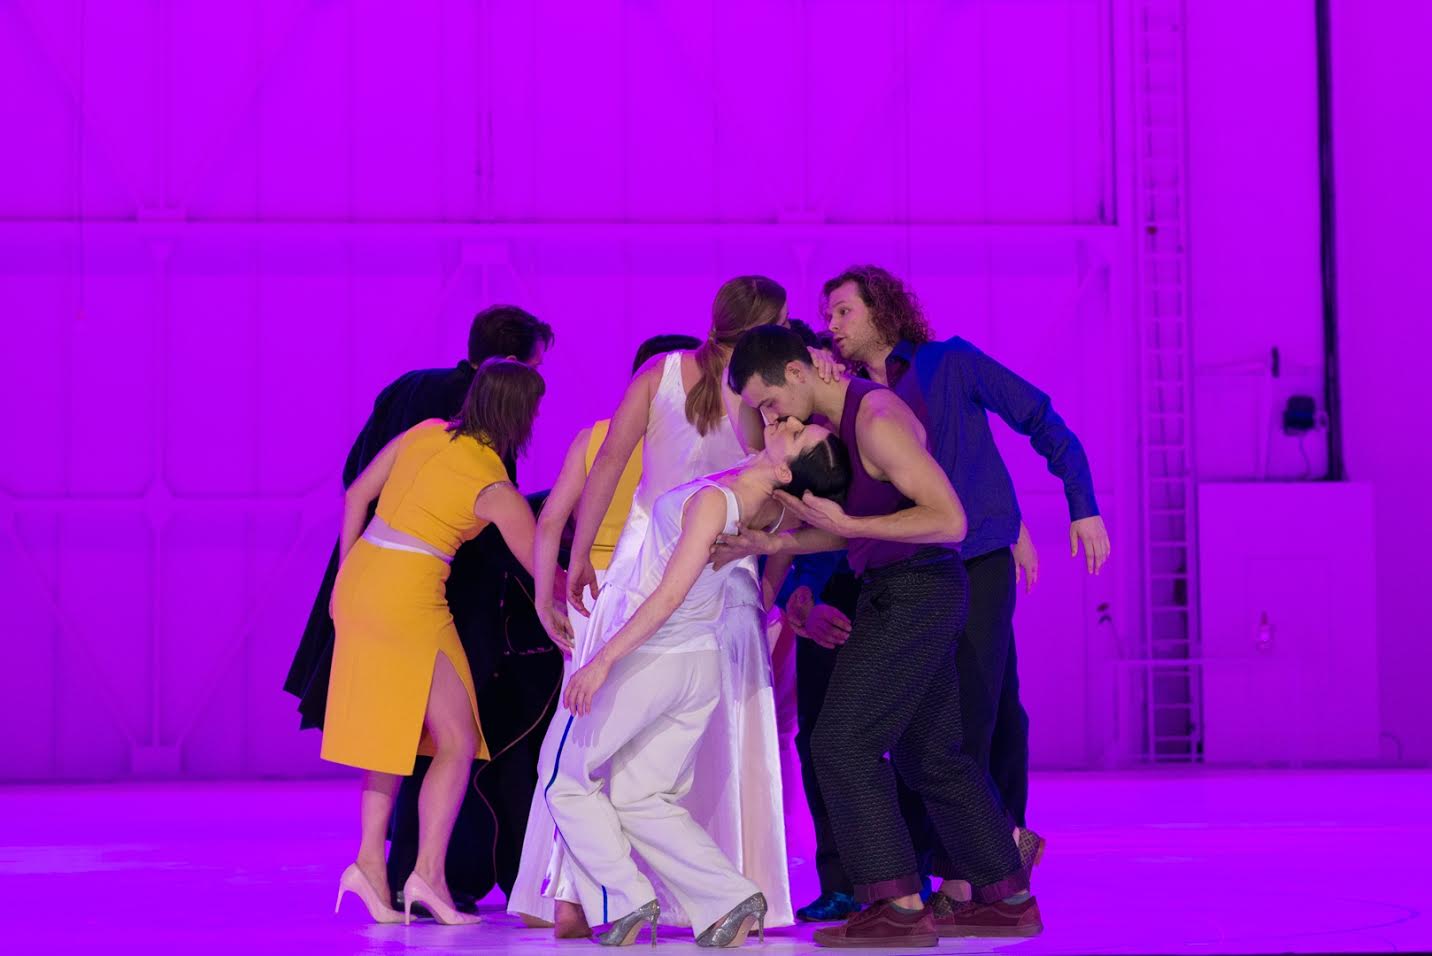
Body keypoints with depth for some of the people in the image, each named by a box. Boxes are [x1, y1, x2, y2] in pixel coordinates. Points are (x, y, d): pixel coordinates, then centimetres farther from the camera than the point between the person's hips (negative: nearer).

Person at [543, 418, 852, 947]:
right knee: (642, 800, 14)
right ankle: (730, 897, 0)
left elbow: (668, 597, -28)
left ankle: (625, 899, -2)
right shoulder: (773, 511, -7)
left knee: (571, 785, 11)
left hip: (645, 659, -6)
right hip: (702, 665, 6)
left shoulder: (712, 500, -27)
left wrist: (602, 661, -24)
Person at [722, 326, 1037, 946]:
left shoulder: (878, 420, -20)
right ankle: (1008, 899, 20)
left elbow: (950, 521, -22)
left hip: (912, 594, -10)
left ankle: (899, 907, -9)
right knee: (931, 751, 14)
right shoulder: (831, 422, 11)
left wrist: (845, 524, -24)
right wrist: (774, 544, 4)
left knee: (844, 743, -9)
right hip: (903, 596, 10)